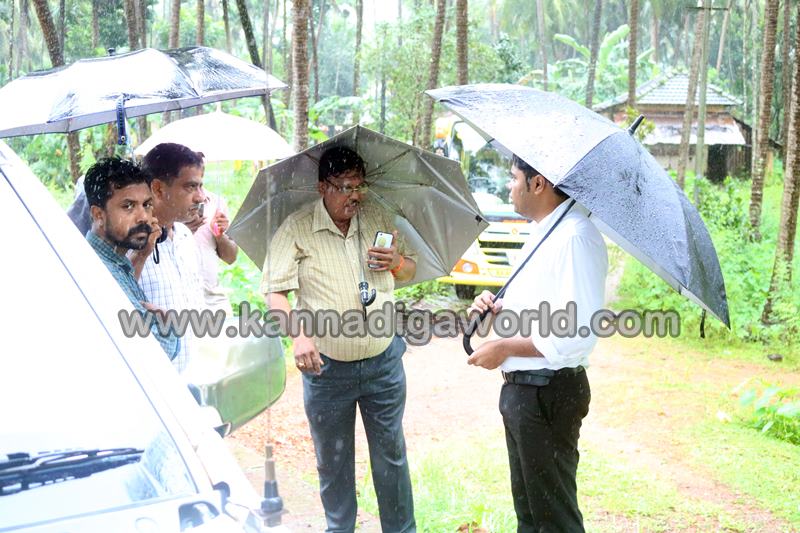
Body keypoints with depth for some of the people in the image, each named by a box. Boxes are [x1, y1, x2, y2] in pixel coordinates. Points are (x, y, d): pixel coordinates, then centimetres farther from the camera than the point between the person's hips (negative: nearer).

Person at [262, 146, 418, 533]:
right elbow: (274, 290, -10)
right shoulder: (296, 229, -7)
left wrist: (398, 263, -9)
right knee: (333, 461, 11)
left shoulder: (378, 219, 4)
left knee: (391, 454, 12)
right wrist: (299, 333, -25)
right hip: (326, 368, -2)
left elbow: (410, 269, 15)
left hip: (383, 363, 3)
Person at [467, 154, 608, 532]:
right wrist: (498, 306, 5)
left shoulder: (575, 238, -22)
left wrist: (505, 348, -19)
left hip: (547, 394, -10)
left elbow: (578, 333, -28)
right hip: (519, 388, 10)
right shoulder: (542, 232, 12)